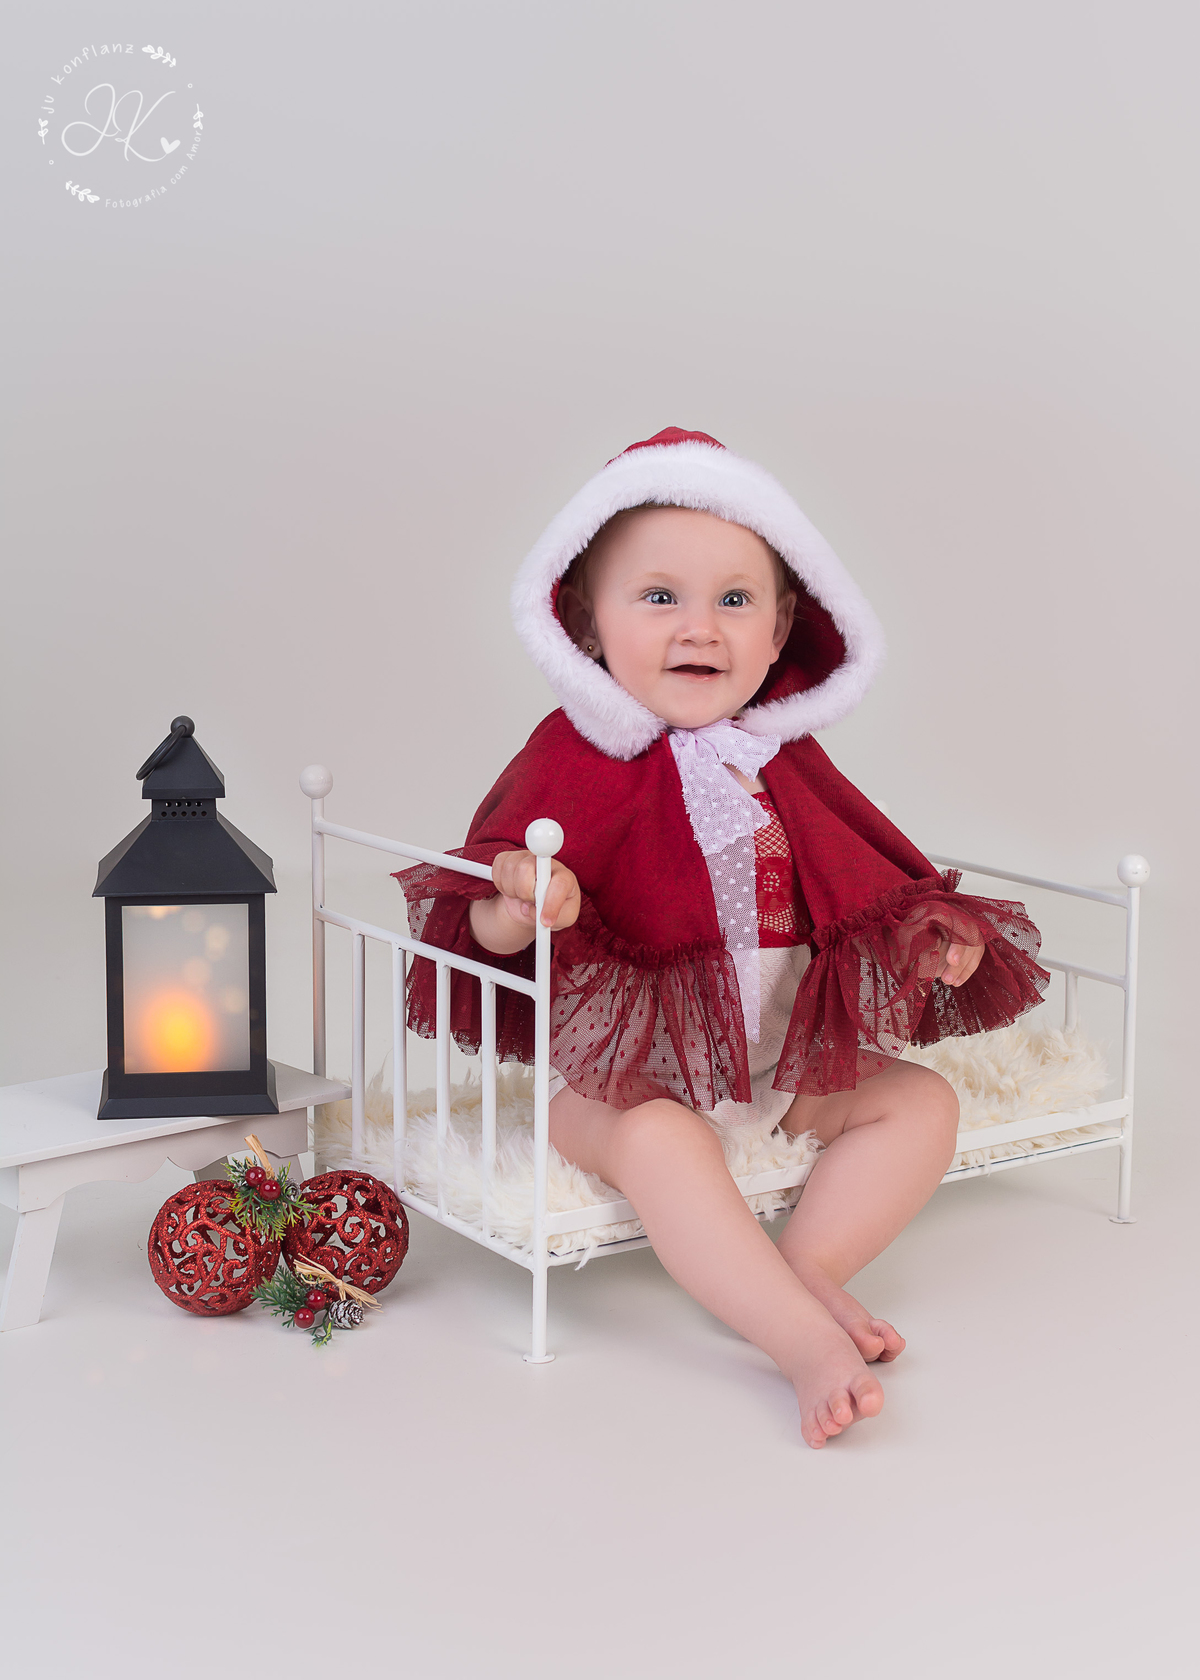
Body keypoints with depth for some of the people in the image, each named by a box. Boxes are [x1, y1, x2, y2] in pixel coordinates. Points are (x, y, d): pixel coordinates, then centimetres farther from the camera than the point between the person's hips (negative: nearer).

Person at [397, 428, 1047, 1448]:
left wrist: (936, 934, -1)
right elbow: (487, 923, -14)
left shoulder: (786, 762, 7)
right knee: (659, 1139, -35)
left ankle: (810, 1265, -13)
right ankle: (807, 1340, -33)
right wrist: (521, 910, -38)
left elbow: (869, 881, 18)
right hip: (628, 1070, -6)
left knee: (923, 1101, -3)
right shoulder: (577, 761, -10)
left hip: (786, 1059, 6)